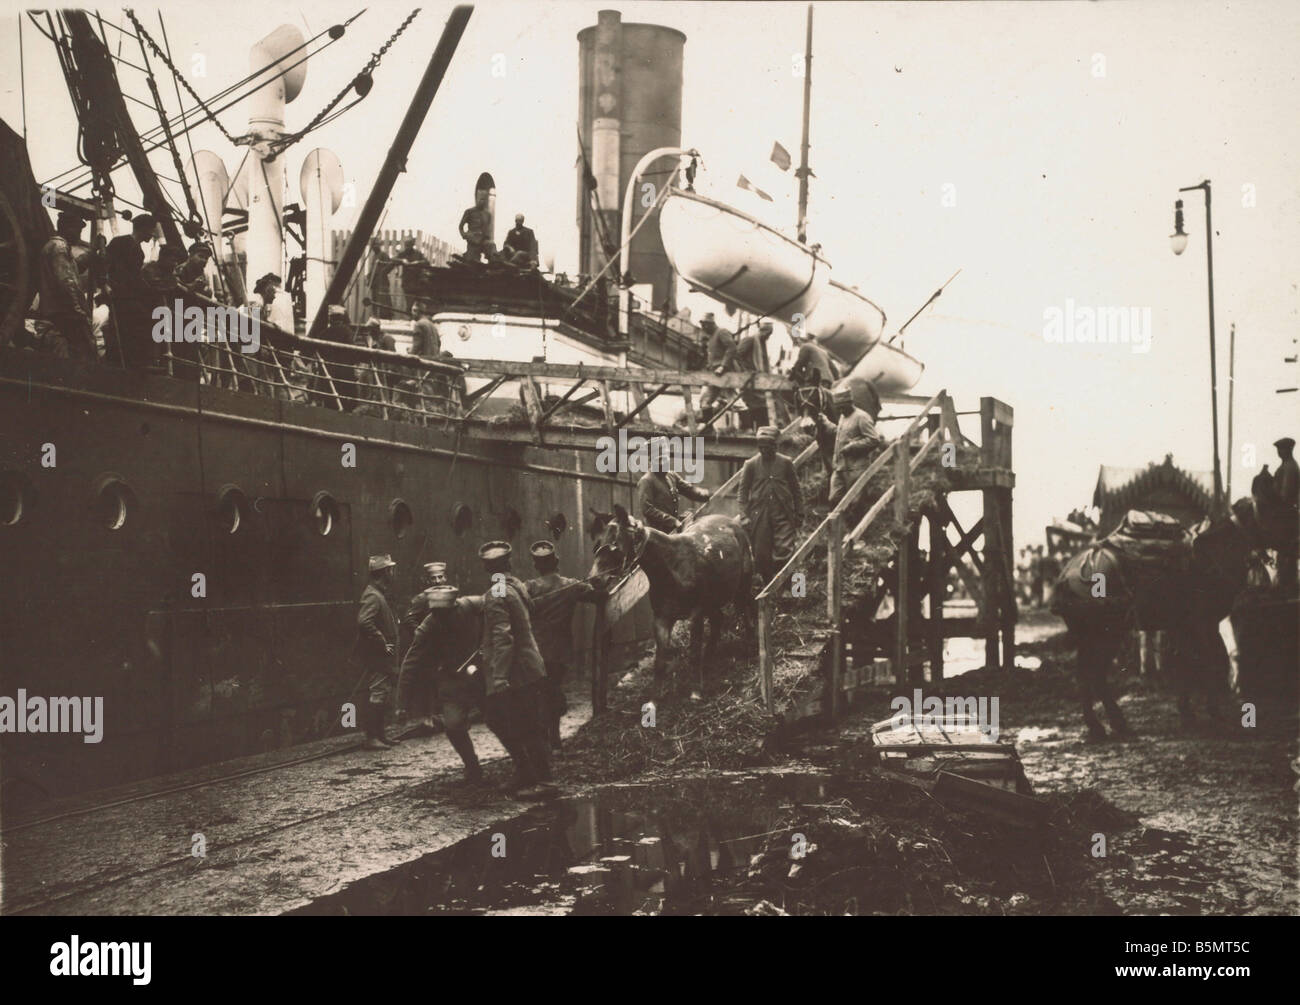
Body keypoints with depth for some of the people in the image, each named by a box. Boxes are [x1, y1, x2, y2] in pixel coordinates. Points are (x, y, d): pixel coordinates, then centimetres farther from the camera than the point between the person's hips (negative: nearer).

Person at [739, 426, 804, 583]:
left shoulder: (786, 463, 4)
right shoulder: (751, 464, 3)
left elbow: (796, 490, 10)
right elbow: (743, 492, 5)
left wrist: (799, 514, 8)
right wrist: (744, 516, -3)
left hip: (783, 516, -1)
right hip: (759, 517, 1)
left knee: (784, 553, -10)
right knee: (761, 555, 4)